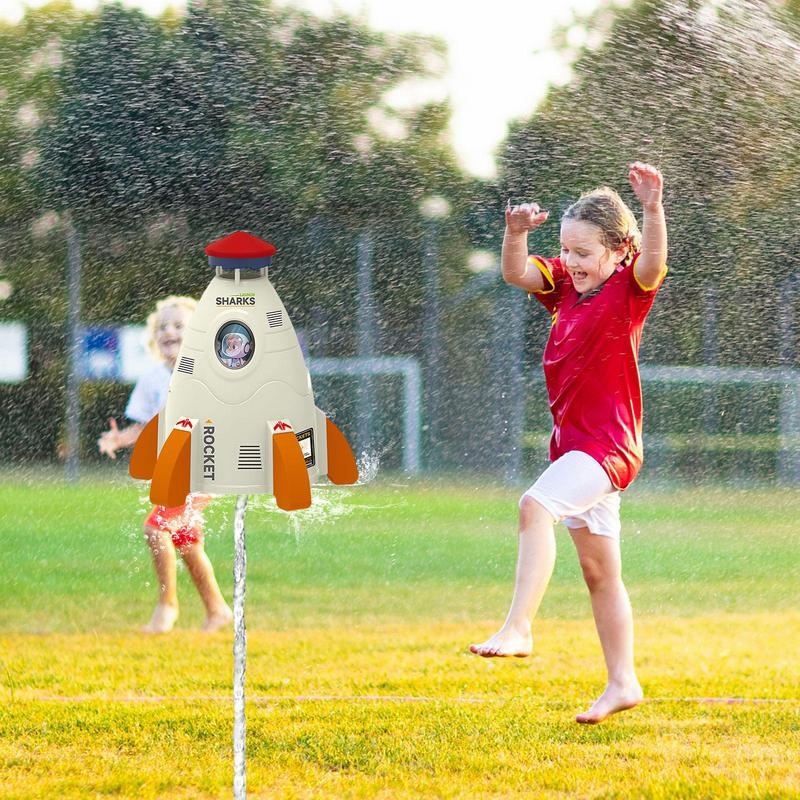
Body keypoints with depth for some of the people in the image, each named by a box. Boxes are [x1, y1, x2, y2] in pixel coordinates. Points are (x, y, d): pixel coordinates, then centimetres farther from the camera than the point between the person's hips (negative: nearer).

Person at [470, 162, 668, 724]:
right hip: (573, 441, 9)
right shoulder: (566, 284, 10)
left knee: (536, 505, -31)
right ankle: (622, 683, 22)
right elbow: (516, 273, 2)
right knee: (599, 571, 14)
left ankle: (518, 628, -37)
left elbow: (653, 262, -30)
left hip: (608, 442, -9)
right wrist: (516, 234, -19)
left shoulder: (629, 289, -10)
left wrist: (653, 208, -47)